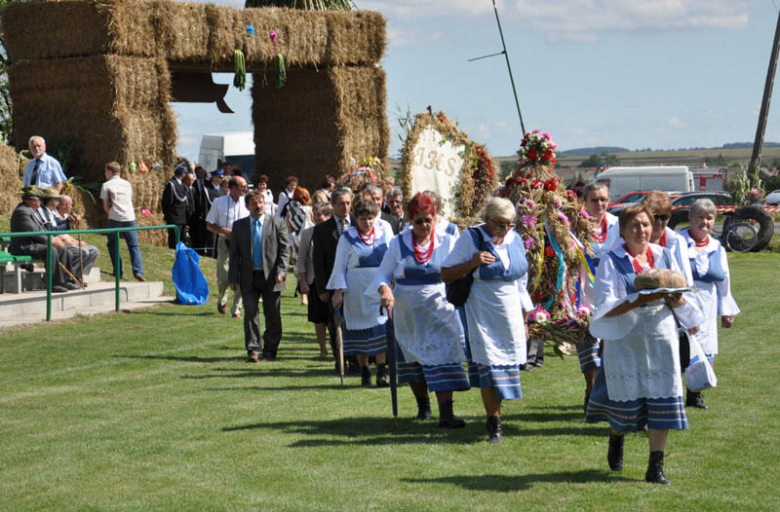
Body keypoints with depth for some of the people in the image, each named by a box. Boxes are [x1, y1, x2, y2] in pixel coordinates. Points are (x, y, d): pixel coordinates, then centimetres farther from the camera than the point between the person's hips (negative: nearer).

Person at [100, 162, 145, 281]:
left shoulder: (106, 185, 1)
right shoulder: (127, 184, 15)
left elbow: (106, 206, 0)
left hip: (115, 218, -3)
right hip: (130, 218, 3)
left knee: (113, 245, 14)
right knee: (134, 246, 2)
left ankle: (118, 271, 9)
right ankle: (138, 271, -13)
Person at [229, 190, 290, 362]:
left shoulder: (277, 223, 3)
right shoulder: (239, 226, 7)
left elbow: (284, 250, 1)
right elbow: (234, 253, 8)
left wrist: (281, 271, -11)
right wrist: (233, 278, 1)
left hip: (271, 277, -1)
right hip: (249, 277, 1)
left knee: (273, 316, 5)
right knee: (250, 314, -5)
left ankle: (270, 351, 15)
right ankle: (253, 350, -1)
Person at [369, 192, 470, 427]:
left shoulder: (448, 242, 0)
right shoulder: (398, 243, 1)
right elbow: (383, 274, 3)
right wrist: (385, 290, -17)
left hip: (439, 309, -2)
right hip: (407, 310, 2)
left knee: (443, 358, -12)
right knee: (412, 359, 12)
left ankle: (446, 414, -15)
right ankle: (423, 405, 33)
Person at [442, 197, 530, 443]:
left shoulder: (515, 239, 7)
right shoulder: (471, 238, -8)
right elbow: (446, 275, -9)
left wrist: (523, 316, 16)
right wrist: (473, 262, -24)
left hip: (510, 312, 5)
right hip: (483, 313, -5)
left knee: (506, 363, 4)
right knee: (489, 365, -9)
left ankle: (496, 413, 16)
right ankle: (494, 424, -5)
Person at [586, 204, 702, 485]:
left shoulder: (664, 256, 8)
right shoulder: (612, 261, -4)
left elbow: (680, 298, 10)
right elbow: (606, 307, -12)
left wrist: (676, 299, -14)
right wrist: (643, 298, -23)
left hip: (661, 338, 3)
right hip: (626, 339, -3)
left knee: (661, 401, -3)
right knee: (628, 400, 3)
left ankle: (656, 467, 4)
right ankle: (617, 438, 38)